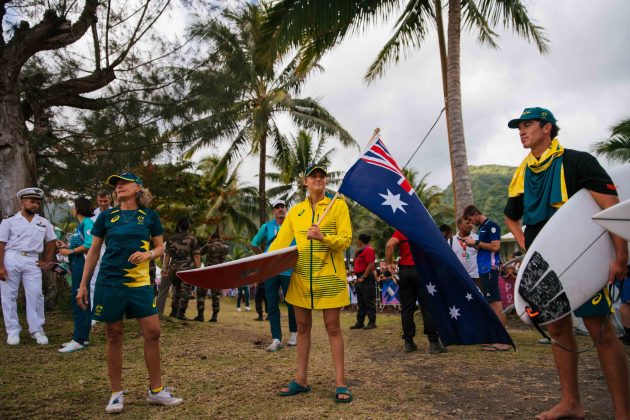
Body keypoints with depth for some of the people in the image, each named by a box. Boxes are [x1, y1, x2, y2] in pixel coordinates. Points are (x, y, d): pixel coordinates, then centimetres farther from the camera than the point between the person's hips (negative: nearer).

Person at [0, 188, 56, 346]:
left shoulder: (44, 223, 12)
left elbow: (51, 241, 22)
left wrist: (46, 261, 15)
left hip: (32, 261, 2)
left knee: (36, 295, -4)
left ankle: (37, 330, 6)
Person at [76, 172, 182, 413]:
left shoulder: (149, 216, 5)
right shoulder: (106, 217, 6)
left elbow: (160, 248, 10)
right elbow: (93, 252, 10)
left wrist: (149, 254, -13)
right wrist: (83, 285, 7)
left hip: (140, 283, 0)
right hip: (109, 283, 0)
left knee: (153, 332, -3)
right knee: (114, 336, 5)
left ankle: (156, 391, 12)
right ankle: (116, 394, 19)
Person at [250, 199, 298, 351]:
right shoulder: (267, 227, 6)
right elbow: (254, 245, 15)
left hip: (289, 271, -1)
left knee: (292, 304, 6)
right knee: (272, 305, 0)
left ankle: (294, 333, 25)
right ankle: (276, 339, 5)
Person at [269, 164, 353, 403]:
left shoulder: (338, 205, 0)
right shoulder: (295, 211, 10)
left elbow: (346, 239, -7)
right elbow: (280, 242, 6)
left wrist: (323, 237, -25)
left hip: (329, 276, -3)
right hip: (301, 277, 4)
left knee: (332, 327, 1)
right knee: (302, 327, 9)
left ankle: (340, 382, 9)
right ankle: (301, 380, 21)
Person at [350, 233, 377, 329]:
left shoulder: (368, 250, -12)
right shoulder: (361, 250, 19)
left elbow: (371, 265, -20)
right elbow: (356, 263, 24)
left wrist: (363, 277, -19)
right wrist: (356, 253, 12)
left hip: (367, 278, -10)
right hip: (360, 279, 10)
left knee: (369, 302, -6)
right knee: (361, 302, 12)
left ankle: (372, 323, -1)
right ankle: (360, 322, 17)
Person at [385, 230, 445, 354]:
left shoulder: (401, 230, 2)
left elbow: (390, 245, -16)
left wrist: (390, 263, -6)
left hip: (405, 270, 1)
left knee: (407, 308, 6)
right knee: (428, 307, 2)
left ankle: (408, 342, 9)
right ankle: (433, 342, 1)